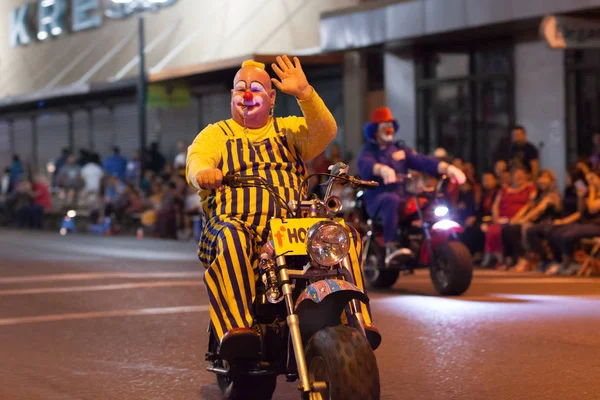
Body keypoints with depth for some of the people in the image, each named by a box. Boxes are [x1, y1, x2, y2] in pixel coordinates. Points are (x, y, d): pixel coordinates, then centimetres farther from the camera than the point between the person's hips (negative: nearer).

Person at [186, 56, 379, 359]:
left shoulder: (289, 129, 23)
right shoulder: (215, 134, 19)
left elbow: (325, 131, 1)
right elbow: (195, 162, -3)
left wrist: (304, 93, -17)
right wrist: (203, 172, -30)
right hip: (237, 223, -2)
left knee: (345, 234, -23)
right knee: (231, 237, -38)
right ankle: (236, 326, -50)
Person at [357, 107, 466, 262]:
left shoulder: (400, 149, 21)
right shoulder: (369, 151, 5)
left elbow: (423, 161, 6)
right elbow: (365, 166, -20)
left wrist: (447, 168, -13)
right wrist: (382, 169, -44)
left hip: (402, 196, 5)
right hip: (378, 199, -5)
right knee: (392, 200, -39)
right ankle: (391, 247, -47)